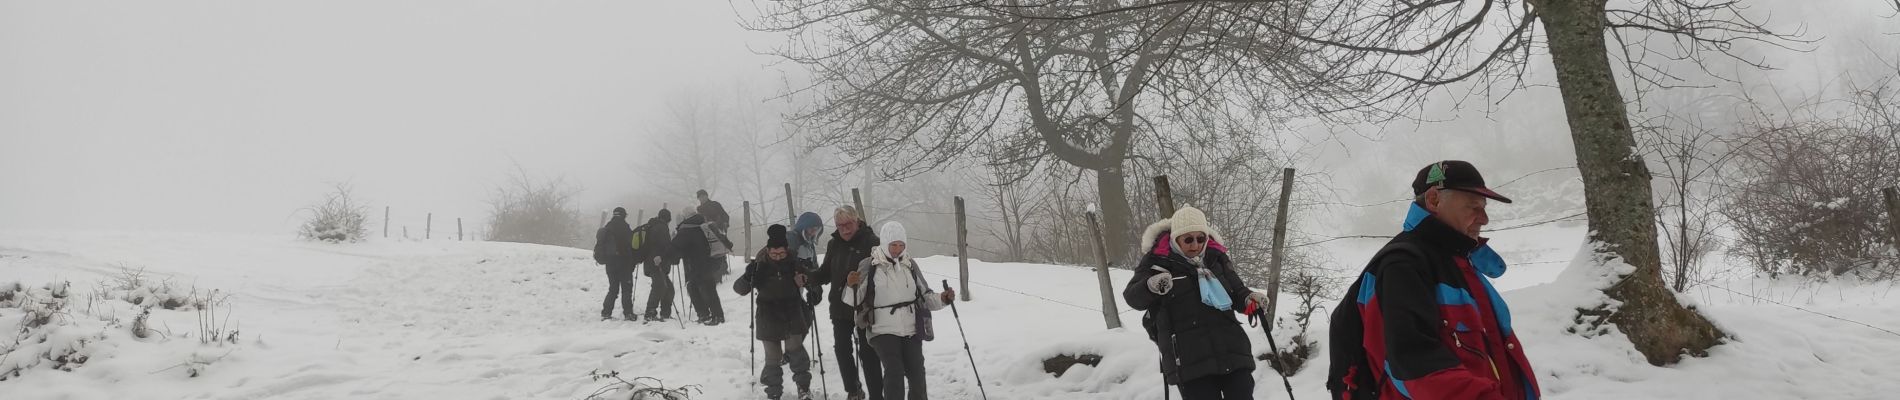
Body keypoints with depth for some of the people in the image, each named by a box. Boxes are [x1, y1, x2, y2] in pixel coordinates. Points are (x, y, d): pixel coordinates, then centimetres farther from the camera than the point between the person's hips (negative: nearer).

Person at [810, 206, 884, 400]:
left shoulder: (871, 241, -11)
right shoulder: (834, 244, 6)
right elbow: (826, 272, 13)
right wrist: (808, 277, -7)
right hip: (840, 307, 6)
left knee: (867, 352, -3)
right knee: (842, 349, 13)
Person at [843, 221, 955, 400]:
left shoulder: (910, 264, 7)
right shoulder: (869, 266, -4)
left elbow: (924, 296, 14)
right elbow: (855, 300, -4)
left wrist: (942, 299, -4)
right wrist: (851, 286, -24)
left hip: (912, 330, 4)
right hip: (883, 331, -4)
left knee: (916, 373, 3)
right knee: (894, 372, -18)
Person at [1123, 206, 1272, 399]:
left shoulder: (1216, 257, 11)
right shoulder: (1158, 260, -1)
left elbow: (1236, 289, 21)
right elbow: (1133, 298, -6)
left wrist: (1249, 297, -4)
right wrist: (1151, 286, -30)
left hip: (1231, 349, 5)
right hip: (1189, 358, -4)